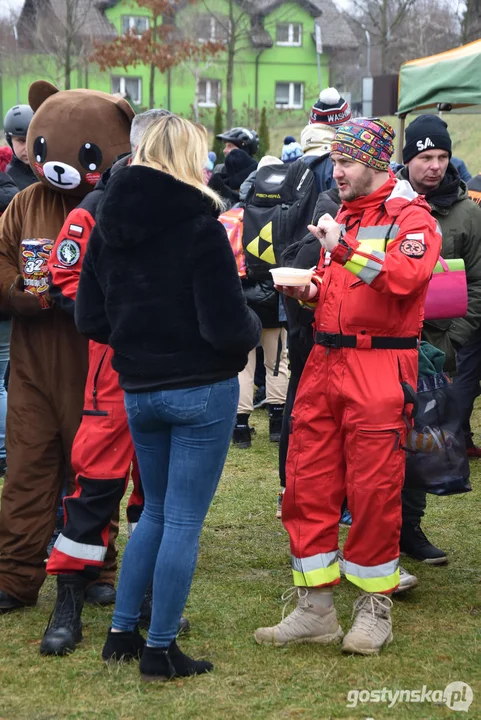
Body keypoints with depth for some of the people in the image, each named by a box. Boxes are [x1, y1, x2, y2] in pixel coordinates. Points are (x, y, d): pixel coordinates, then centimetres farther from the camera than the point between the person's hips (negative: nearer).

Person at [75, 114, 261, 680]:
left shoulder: (108, 225, 3)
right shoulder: (199, 225, -16)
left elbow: (89, 319, 4)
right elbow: (228, 328, -20)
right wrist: (254, 328, 1)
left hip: (138, 393, 6)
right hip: (202, 392, -6)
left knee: (155, 512, 21)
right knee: (184, 521, 4)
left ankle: (121, 634, 24)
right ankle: (160, 651, 10)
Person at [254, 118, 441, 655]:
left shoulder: (411, 217, -5)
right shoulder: (342, 215, 19)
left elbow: (406, 276, -24)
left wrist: (345, 246, -24)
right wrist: (308, 290, 8)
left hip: (380, 370, -7)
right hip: (325, 363, 7)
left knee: (374, 489, -2)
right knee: (307, 484, 5)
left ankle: (375, 609, 14)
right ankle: (314, 610, 15)